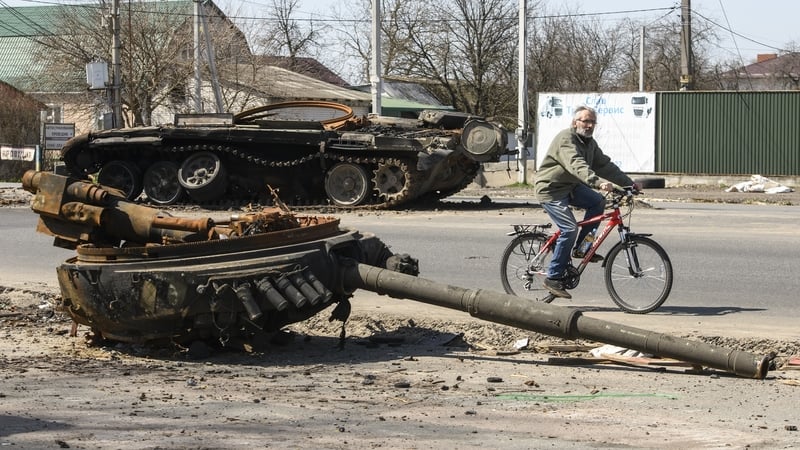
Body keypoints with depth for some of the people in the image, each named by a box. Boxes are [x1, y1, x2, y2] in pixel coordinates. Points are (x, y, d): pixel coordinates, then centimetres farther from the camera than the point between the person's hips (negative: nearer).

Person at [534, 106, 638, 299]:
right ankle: (553, 278, -12)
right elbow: (577, 165, -37)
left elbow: (605, 165, 8)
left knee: (598, 202, -8)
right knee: (570, 229, -19)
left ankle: (580, 247, 2)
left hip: (570, 187, 9)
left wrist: (629, 183, -2)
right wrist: (598, 182, -50)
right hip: (550, 189, -9)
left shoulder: (590, 143, 9)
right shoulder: (565, 140, -22)